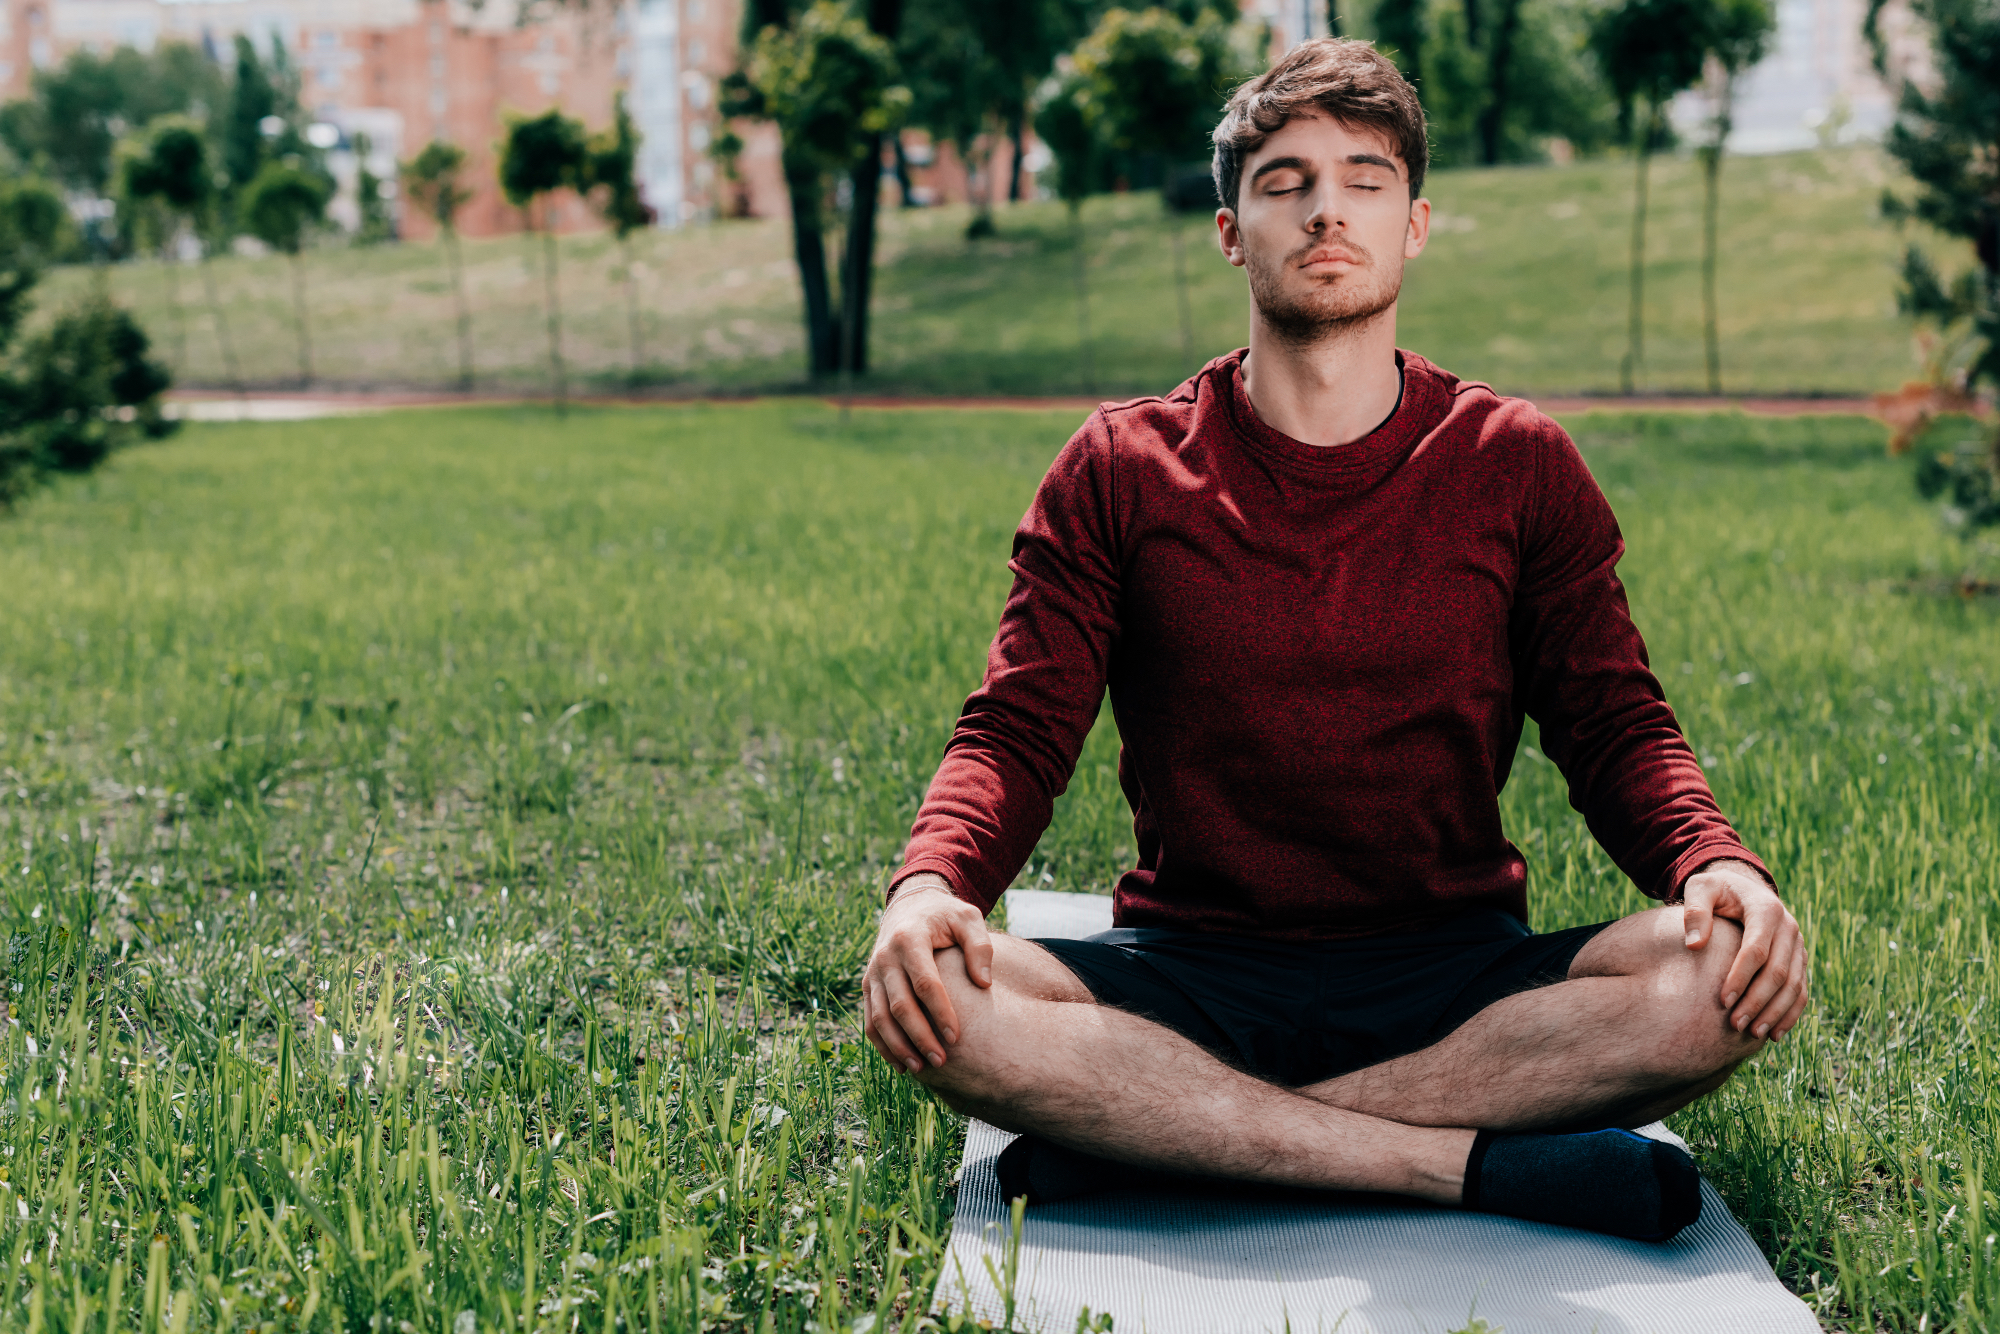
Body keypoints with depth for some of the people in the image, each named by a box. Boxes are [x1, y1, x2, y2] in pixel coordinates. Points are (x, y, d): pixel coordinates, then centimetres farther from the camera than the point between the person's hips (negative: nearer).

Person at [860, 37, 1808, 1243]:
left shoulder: (1518, 466, 6)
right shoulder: (1119, 473, 4)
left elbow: (1616, 725, 5)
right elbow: (1017, 733, -1)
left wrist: (1717, 863, -18)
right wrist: (930, 884, -24)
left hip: (1455, 977, 1)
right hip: (1195, 973, -1)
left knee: (1726, 974, -29)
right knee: (942, 1001, -30)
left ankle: (1166, 1136, -25)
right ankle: (1481, 1162, -27)